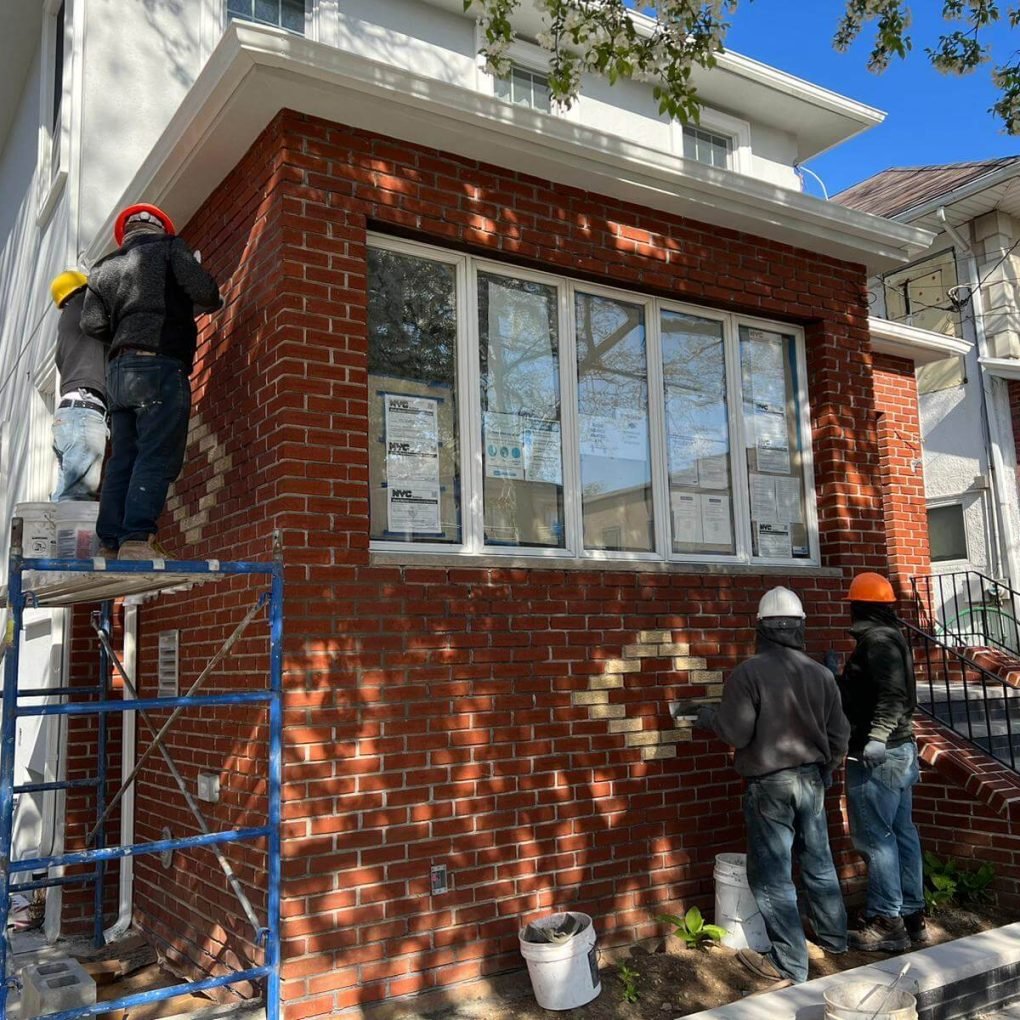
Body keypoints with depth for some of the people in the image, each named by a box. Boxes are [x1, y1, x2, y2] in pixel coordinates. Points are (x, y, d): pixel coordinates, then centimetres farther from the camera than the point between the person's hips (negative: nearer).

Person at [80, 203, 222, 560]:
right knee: (157, 457, -12)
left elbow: (92, 323, 9)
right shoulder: (168, 247, 8)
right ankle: (136, 539, -21)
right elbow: (204, 292, -7)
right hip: (160, 365, -6)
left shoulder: (105, 267, 22)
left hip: (120, 368, 6)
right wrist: (215, 302, 15)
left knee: (123, 460, 5)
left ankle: (111, 542, 0)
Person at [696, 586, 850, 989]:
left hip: (769, 785, -6)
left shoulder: (748, 672, -17)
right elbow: (839, 734, 6)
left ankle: (790, 964, 9)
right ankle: (834, 937, 38)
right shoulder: (820, 673, 0)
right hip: (811, 779, 6)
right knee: (818, 862, 22)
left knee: (772, 874, 4)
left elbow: (735, 733, -19)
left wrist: (706, 715, 1)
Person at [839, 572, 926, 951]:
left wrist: (877, 737, -33)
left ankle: (886, 923, 0)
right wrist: (839, 680, 30)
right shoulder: (891, 637, 15)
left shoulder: (876, 640, -15)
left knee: (874, 837, -5)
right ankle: (911, 915, 20)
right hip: (900, 749, 10)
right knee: (901, 833, 13)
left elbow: (892, 694, -26)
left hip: (877, 755, -10)